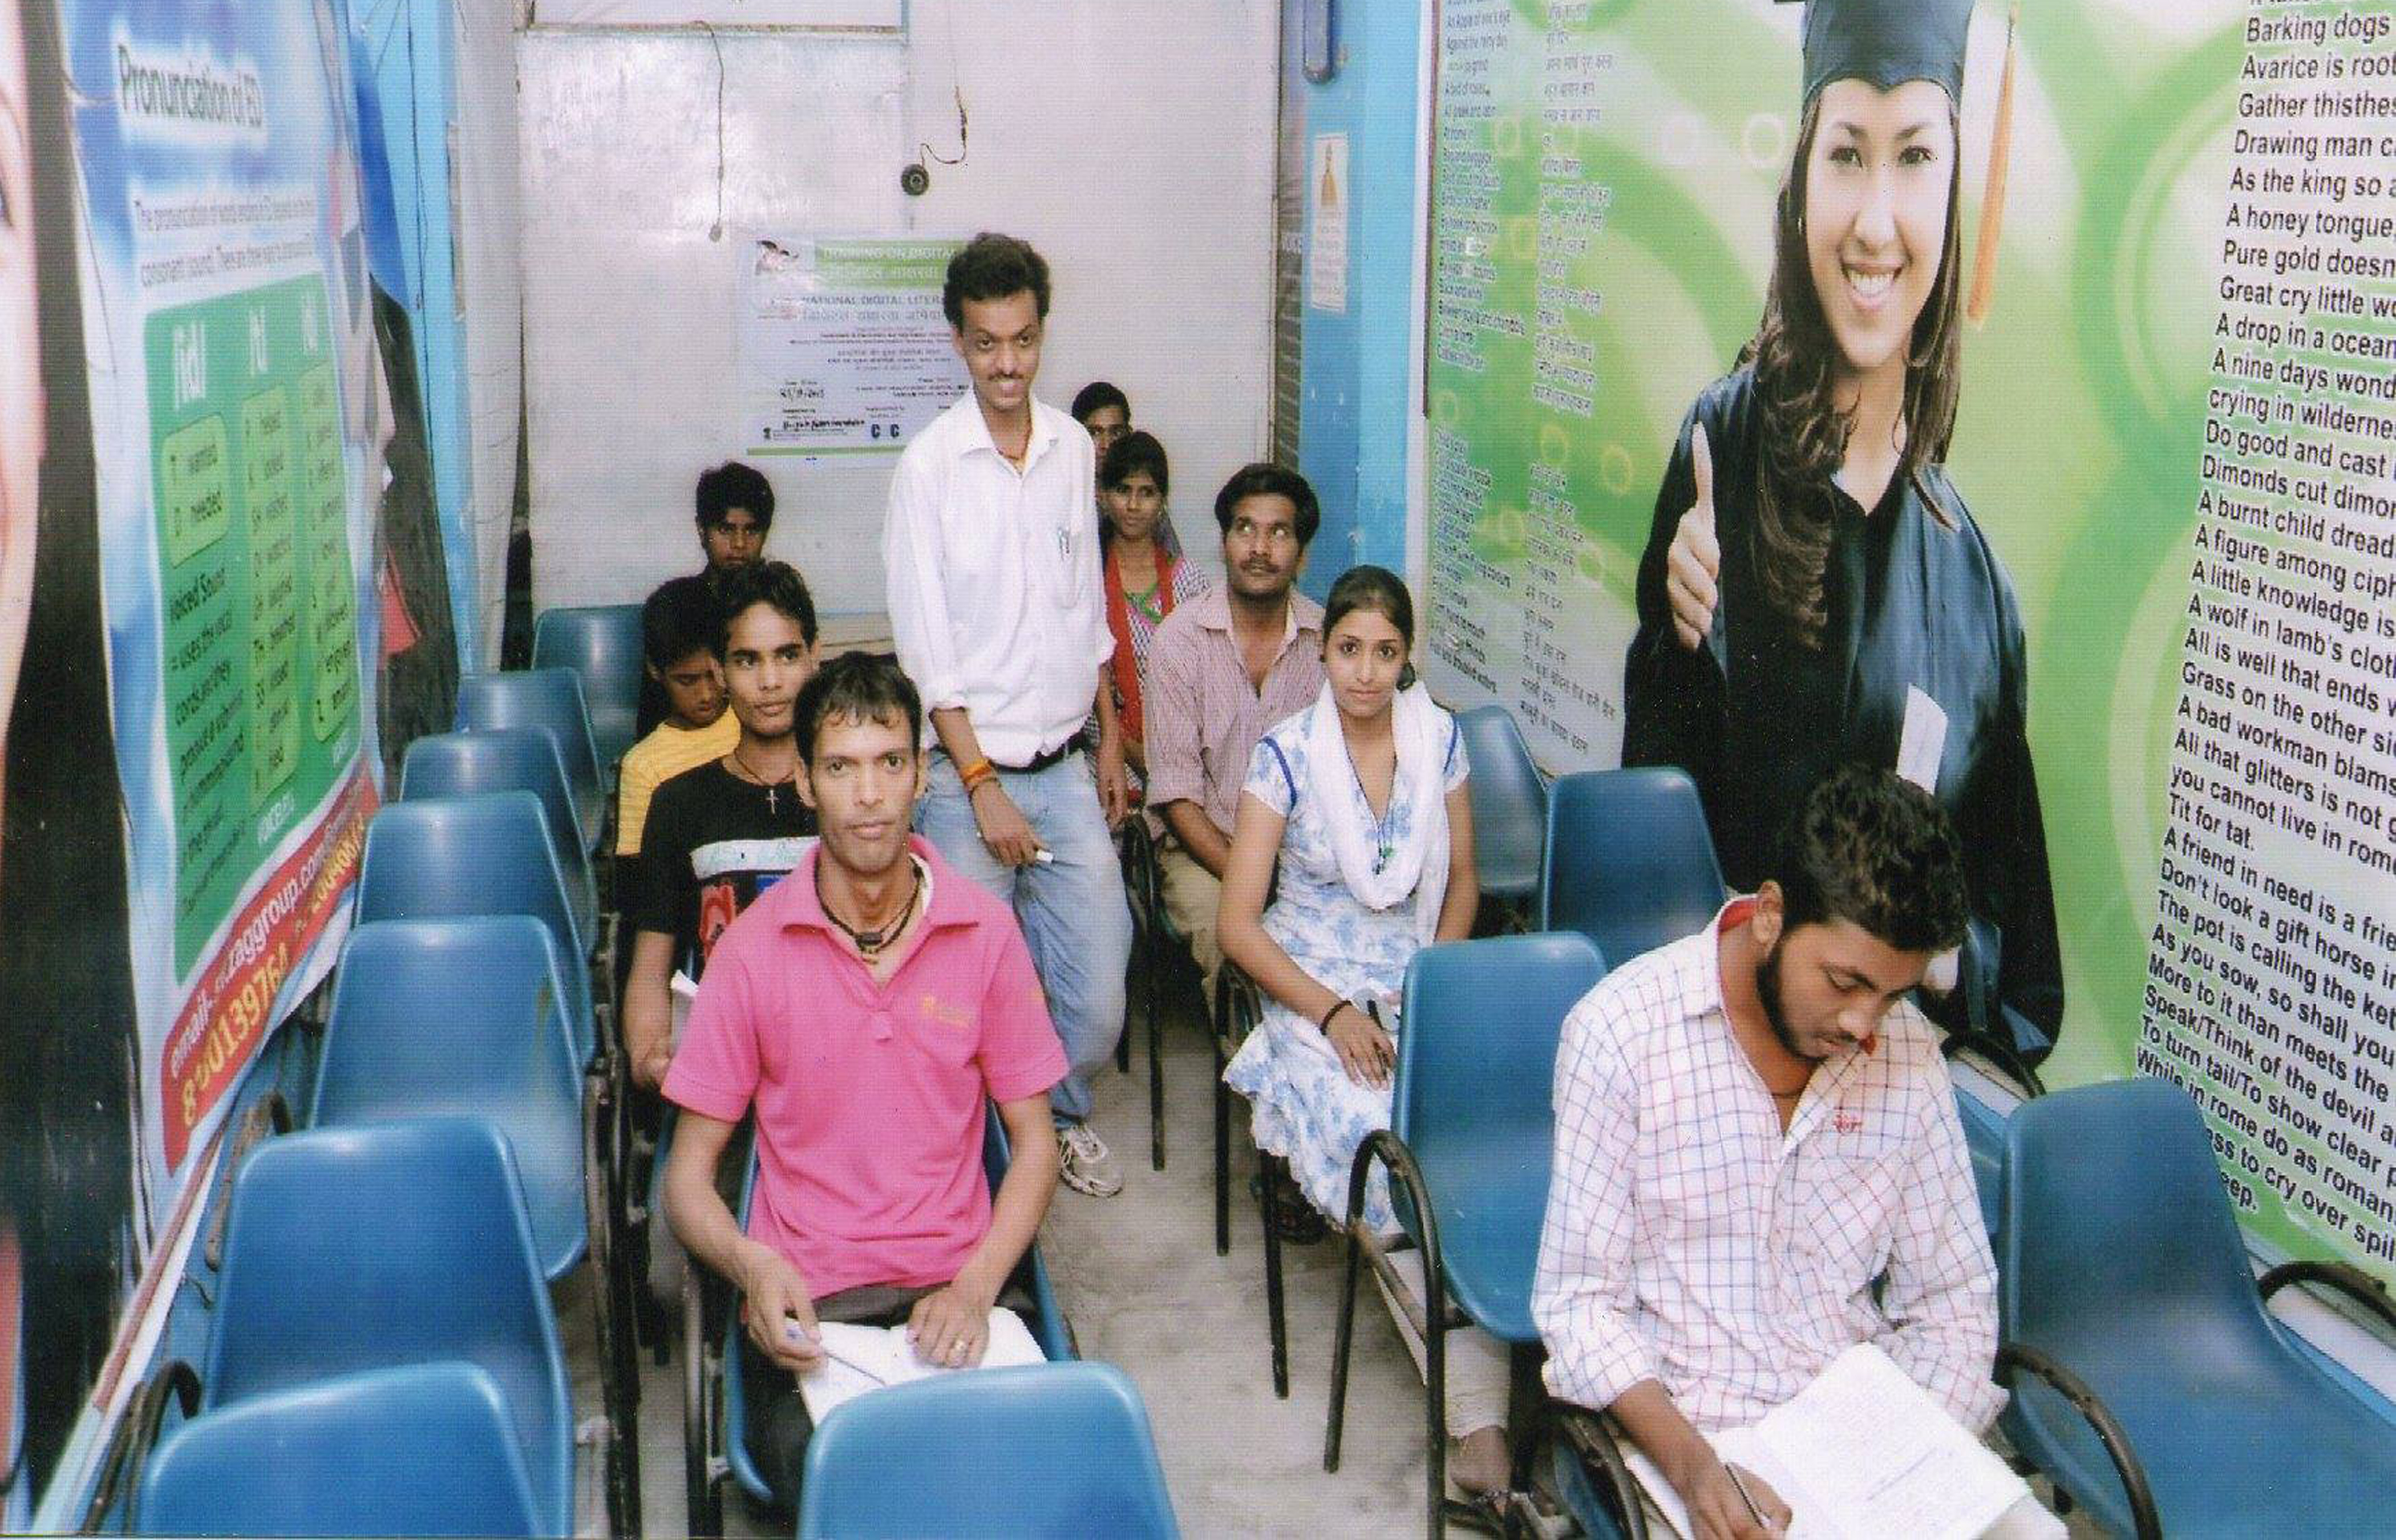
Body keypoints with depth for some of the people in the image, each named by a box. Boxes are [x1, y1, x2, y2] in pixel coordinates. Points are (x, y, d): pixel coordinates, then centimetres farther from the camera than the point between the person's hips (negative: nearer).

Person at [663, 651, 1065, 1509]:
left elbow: (1034, 1141, 8)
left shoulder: (986, 931, 3)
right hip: (805, 1302, -1)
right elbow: (688, 1175, 4)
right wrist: (754, 1267, -17)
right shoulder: (751, 948, 0)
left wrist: (974, 1287, -8)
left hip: (958, 1288, 1)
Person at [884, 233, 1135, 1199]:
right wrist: (982, 786, -13)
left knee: (1096, 991, 5)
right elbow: (926, 650, -10)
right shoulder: (929, 465, -8)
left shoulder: (1073, 447, 6)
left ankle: (1064, 1115, 32)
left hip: (1068, 766, 4)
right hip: (971, 771, -4)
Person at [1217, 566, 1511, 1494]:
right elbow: (1238, 924, -4)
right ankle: (1479, 1409, -28)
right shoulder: (1286, 754, -3)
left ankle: (1482, 1415, -26)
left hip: (1421, 988, 3)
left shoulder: (1439, 740, 6)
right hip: (1314, 993, -2)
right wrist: (1334, 1014, -14)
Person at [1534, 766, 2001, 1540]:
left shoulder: (1908, 1053, 4)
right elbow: (1578, 1301, -6)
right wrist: (1692, 1464, -20)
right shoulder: (1621, 1031, -8)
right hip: (1676, 1418, -3)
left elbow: (1953, 1299, 9)